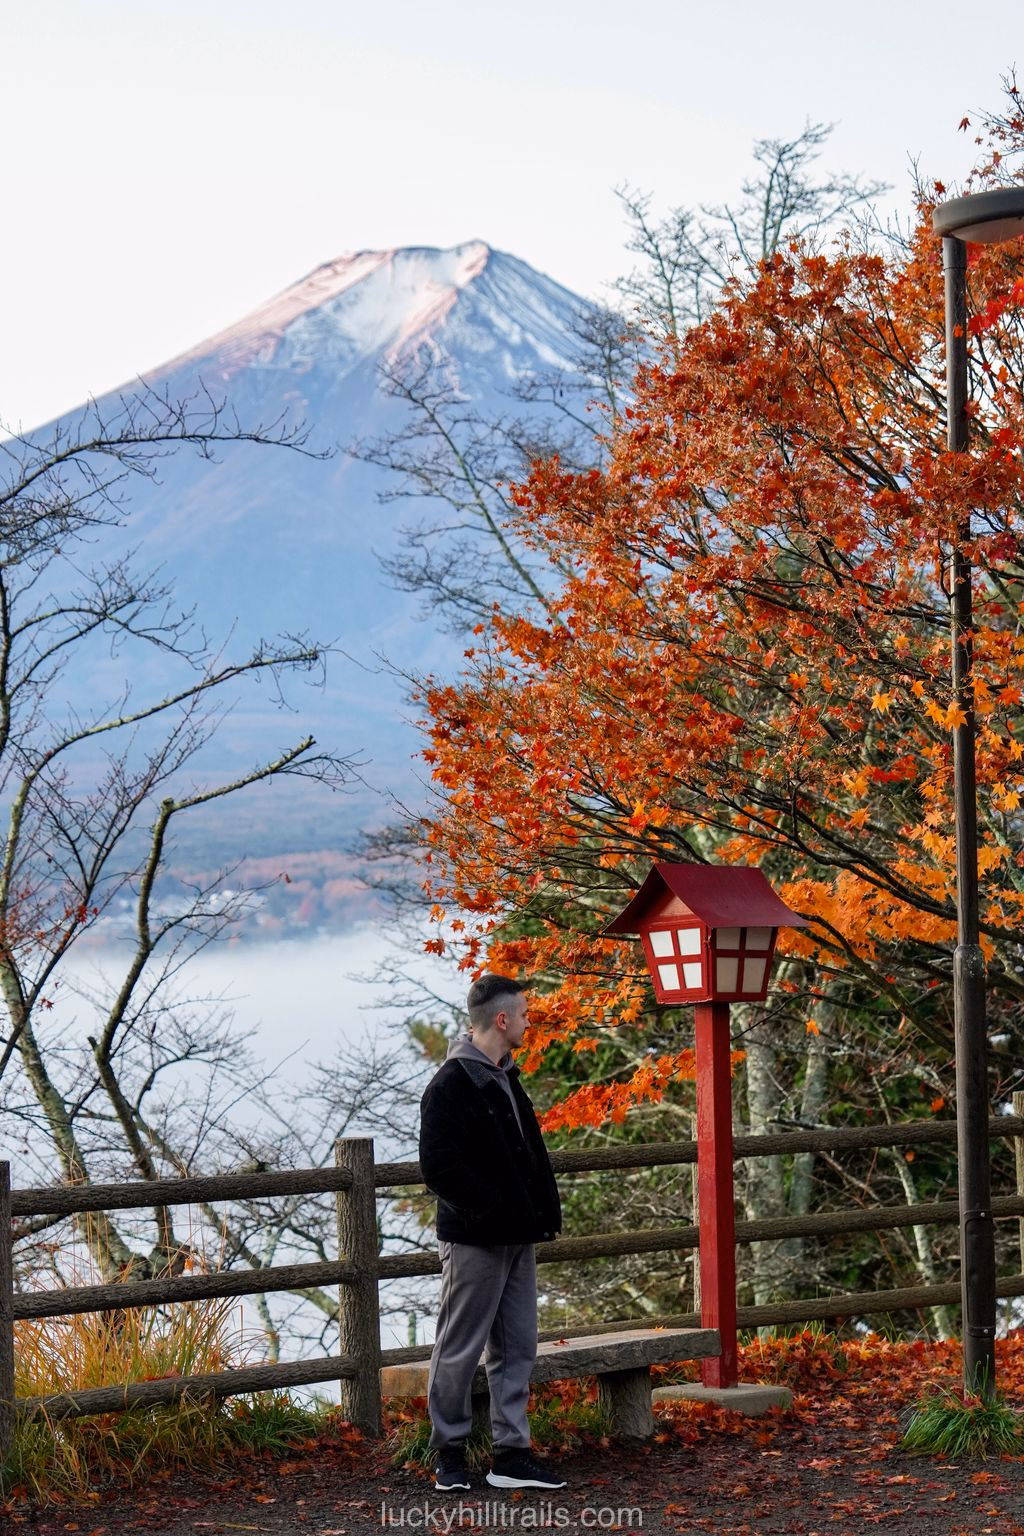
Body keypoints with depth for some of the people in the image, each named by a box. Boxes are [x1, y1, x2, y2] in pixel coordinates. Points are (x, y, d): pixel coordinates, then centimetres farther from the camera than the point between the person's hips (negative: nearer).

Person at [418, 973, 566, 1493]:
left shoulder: (505, 1078, 15)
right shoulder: (451, 1084, -15)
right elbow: (440, 1167, -21)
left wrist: (541, 1211, 9)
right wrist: (491, 1208, -19)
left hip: (515, 1238, 9)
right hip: (474, 1241, -9)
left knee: (516, 1350, 10)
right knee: (458, 1351, 2)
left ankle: (511, 1453, 14)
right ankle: (449, 1451, 12)